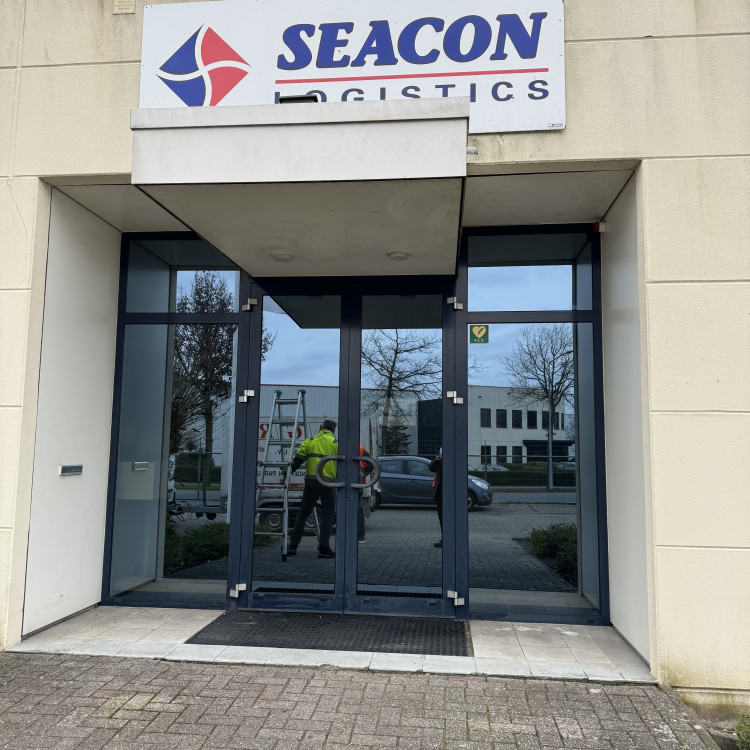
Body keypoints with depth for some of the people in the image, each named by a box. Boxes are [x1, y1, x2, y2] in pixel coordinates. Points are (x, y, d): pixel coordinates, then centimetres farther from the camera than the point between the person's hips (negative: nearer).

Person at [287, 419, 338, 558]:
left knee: (303, 513, 11)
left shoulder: (309, 441, 9)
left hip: (311, 482, 2)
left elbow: (297, 460, 3)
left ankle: (293, 545, 12)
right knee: (327, 515, 5)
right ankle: (324, 547, 0)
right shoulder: (336, 443, 4)